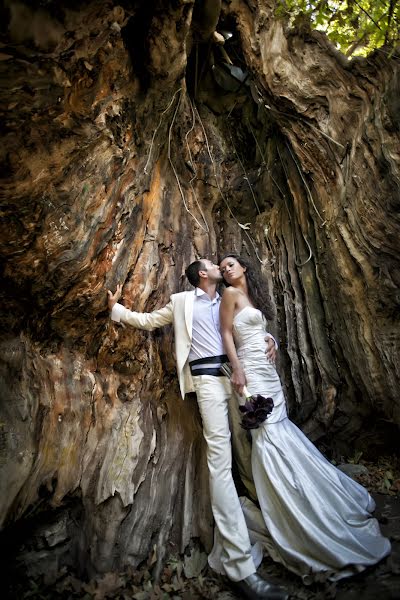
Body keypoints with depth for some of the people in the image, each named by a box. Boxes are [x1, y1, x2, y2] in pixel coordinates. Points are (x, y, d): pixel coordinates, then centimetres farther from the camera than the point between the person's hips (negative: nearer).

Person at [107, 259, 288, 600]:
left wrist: (267, 339, 8)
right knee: (221, 460, -13)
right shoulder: (182, 301, 12)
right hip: (209, 377, -6)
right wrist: (116, 307, 19)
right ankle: (241, 567, -13)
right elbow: (147, 320, 21)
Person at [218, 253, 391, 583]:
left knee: (280, 430, 12)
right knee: (269, 435, -5)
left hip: (269, 371, 7)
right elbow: (225, 333, -10)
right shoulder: (231, 294, -4)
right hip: (251, 371, -7)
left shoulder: (254, 296, 18)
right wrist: (237, 369, -18)